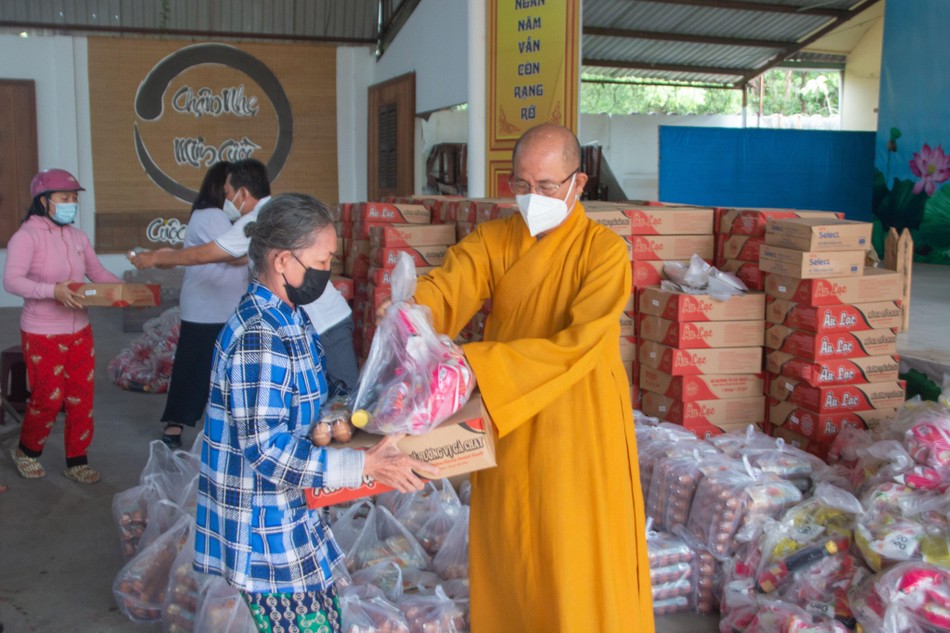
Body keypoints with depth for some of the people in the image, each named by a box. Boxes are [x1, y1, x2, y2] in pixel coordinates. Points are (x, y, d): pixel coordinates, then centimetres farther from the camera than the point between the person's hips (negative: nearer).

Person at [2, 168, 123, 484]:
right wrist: (52, 290, -36)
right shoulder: (27, 236, -13)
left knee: (82, 397, 8)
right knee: (48, 398, 4)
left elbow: (98, 273, 9)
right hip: (42, 335, -5)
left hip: (79, 331, 5)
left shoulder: (77, 236, 5)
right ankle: (27, 450, 31)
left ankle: (76, 460, 23)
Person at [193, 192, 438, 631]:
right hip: (268, 534, -10)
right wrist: (365, 466, -29)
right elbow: (266, 449, -27)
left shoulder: (289, 320, 7)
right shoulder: (257, 339, -25)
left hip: (292, 520, 10)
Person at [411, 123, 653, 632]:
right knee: (509, 555, 17)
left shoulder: (604, 251, -13)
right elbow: (445, 286, -17)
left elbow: (576, 346, -24)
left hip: (579, 430, -4)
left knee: (579, 567, 7)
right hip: (508, 429, 4)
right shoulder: (492, 240, 0)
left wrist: (477, 363, -31)